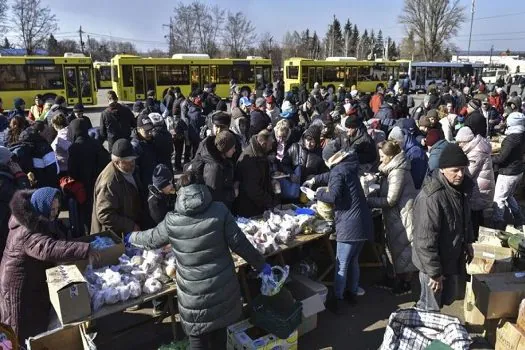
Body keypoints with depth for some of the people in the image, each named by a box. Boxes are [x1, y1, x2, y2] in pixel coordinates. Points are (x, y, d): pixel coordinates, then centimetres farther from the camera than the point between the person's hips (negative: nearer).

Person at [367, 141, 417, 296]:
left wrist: (368, 200, -16)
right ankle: (397, 277, 35)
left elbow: (390, 200, -22)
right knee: (395, 246, 19)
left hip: (403, 215, -10)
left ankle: (406, 284, 20)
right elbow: (385, 193, 13)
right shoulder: (392, 169, 8)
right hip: (395, 215, 10)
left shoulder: (398, 172, -22)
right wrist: (372, 195, -1)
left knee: (404, 249, 5)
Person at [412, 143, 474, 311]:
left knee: (449, 297, 26)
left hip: (454, 257, 8)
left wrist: (468, 242, 18)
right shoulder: (430, 197, -32)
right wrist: (434, 272, -22)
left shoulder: (462, 187, -4)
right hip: (434, 261, -8)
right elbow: (425, 240, -29)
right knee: (431, 308, 9)